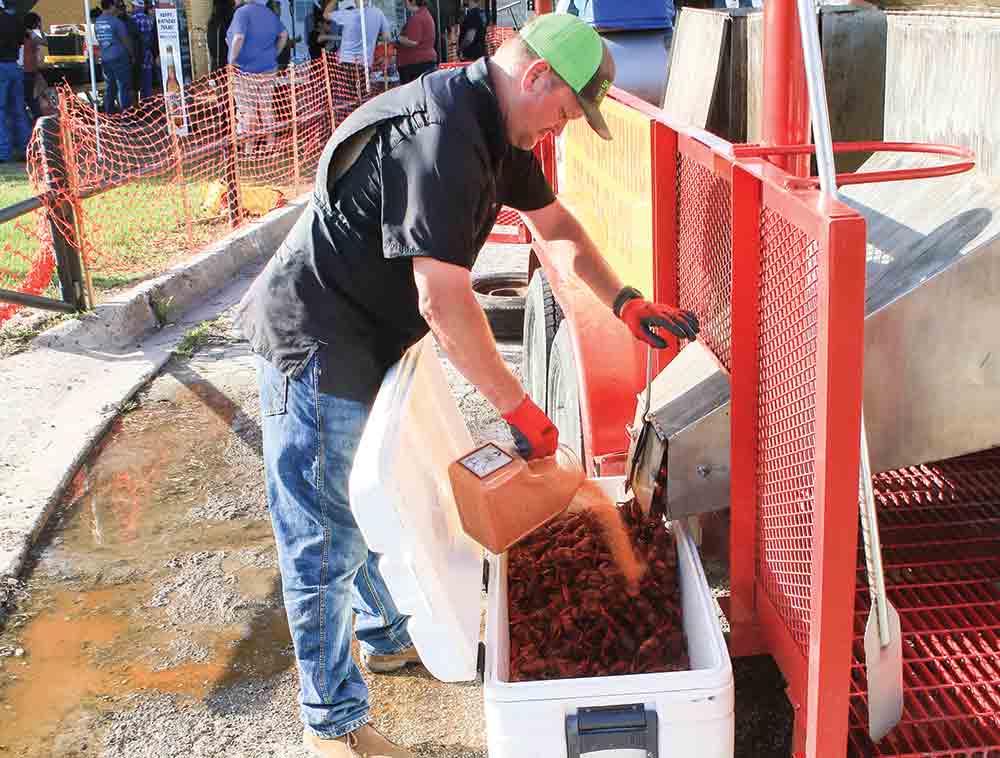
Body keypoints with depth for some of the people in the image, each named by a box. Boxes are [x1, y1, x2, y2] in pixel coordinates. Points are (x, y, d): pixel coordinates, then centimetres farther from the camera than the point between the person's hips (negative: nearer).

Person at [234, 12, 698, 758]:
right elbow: (444, 302, -30)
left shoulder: (496, 129, 4)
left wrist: (625, 301, 8)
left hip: (366, 339, 10)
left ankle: (387, 636, 45)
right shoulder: (439, 138, -28)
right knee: (325, 541, -1)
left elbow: (553, 224, 18)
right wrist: (519, 408, -22)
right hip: (314, 342, -10)